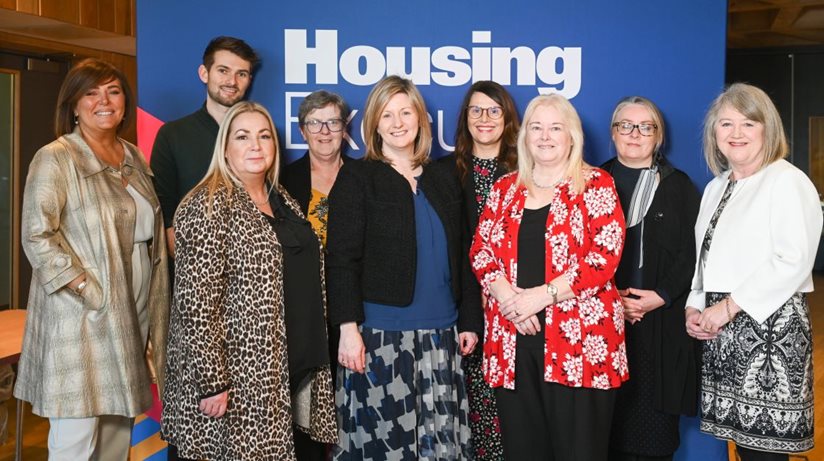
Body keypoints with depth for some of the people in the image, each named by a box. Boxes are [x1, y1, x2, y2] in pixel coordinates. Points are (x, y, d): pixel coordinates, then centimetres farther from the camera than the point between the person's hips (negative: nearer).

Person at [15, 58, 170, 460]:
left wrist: (149, 306, 10)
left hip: (131, 314, 6)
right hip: (80, 315, -6)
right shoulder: (55, 159, -7)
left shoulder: (134, 158, 13)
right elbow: (37, 238, -14)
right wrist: (90, 291, -18)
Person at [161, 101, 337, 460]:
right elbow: (196, 303, -17)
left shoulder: (283, 200, 11)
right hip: (237, 372, -8)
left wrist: (313, 359, 16)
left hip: (295, 368, 8)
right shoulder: (209, 207, -12)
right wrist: (211, 381, -20)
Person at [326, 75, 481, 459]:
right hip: (379, 333, -4)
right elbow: (341, 259, -7)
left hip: (440, 332, 4)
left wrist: (470, 320, 11)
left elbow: (460, 255, 15)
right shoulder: (356, 177, 0)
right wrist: (347, 328, -15)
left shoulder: (442, 179, 13)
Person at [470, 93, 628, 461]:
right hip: (511, 339, 4)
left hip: (578, 338, -4)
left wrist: (541, 295, -16)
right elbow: (481, 251, 9)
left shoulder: (596, 185, -1)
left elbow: (605, 257, -10)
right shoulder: (505, 188, 12)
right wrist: (507, 296, -9)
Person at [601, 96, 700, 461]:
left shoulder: (679, 186, 10)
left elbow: (691, 252, 3)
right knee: (610, 417, 0)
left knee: (654, 417, -1)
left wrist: (661, 296, -10)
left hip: (662, 324, 0)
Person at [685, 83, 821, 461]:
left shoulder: (788, 181, -7)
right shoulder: (716, 188, 16)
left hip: (770, 327, -7)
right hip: (721, 330, 7)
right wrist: (694, 307, 4)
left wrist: (729, 306, -16)